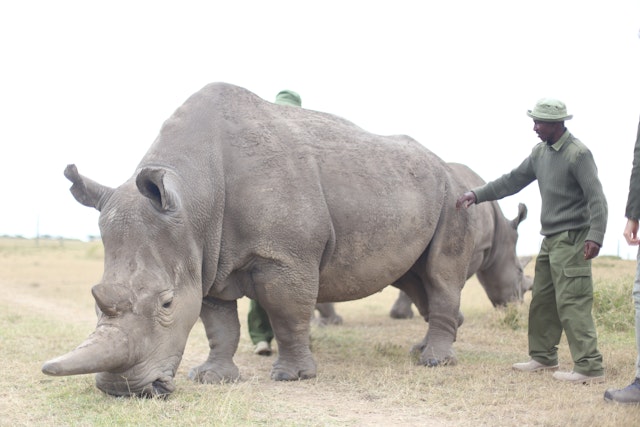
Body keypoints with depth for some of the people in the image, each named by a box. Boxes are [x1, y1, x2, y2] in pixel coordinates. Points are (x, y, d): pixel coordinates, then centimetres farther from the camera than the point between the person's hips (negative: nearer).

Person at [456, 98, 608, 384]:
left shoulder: (577, 154, -13)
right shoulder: (541, 152, 11)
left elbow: (596, 197, -18)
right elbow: (513, 181, 19)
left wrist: (595, 236, -26)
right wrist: (477, 195, 15)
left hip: (572, 239, -9)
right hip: (551, 239, 9)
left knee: (572, 302, -12)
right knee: (541, 300, 14)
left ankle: (589, 368, -11)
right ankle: (543, 357, 26)